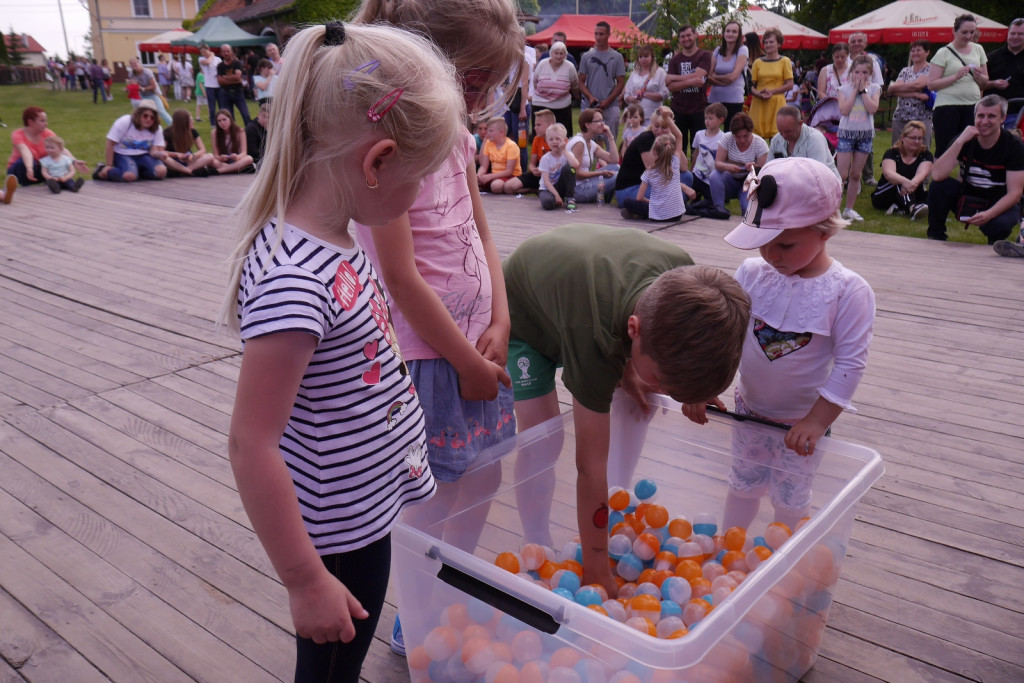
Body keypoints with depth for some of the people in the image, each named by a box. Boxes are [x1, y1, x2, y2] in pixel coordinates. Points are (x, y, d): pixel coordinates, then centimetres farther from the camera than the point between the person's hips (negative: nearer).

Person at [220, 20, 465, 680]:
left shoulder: (332, 239, -3)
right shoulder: (295, 280, -31)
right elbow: (251, 445, -27)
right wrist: (306, 581, -20)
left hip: (365, 509, 8)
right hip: (338, 536, -8)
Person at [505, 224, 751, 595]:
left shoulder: (682, 277, -30)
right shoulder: (592, 333, -46)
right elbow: (591, 464, -38)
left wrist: (626, 369, -20)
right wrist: (596, 569, -31)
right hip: (523, 317, -5)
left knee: (636, 409, -4)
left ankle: (615, 517, 14)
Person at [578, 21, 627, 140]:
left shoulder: (617, 57, 4)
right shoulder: (586, 56, 8)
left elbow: (621, 82, 2)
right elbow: (581, 82, 7)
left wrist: (608, 101, -10)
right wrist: (590, 97, -11)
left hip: (611, 106, -1)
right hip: (590, 106, 1)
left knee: (611, 140, 0)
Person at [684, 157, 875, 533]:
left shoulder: (848, 291, -19)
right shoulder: (751, 273, -9)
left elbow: (851, 362, -18)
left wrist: (817, 421, -22)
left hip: (801, 421, -3)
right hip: (748, 409, 3)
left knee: (791, 501, 14)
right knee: (742, 486, 20)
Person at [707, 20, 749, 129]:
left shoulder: (743, 50, 1)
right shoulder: (717, 50, 12)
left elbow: (733, 76, -9)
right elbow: (709, 76, 4)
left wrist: (715, 77, 3)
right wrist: (724, 80, -12)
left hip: (734, 100, -3)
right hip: (714, 98, 3)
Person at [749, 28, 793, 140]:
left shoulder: (784, 61, 5)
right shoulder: (758, 62, 11)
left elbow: (789, 85, 1)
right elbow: (751, 85, 8)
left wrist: (772, 91, -11)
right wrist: (758, 93, -12)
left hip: (777, 103, -2)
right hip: (759, 103, 2)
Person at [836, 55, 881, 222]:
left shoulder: (874, 88, 3)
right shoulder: (845, 89, 0)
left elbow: (873, 108, -14)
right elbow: (844, 110, -16)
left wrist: (863, 90, -11)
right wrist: (855, 89, -11)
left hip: (865, 134, 2)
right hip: (846, 132, -2)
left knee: (855, 175, 8)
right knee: (842, 174, -9)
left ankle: (849, 209, 17)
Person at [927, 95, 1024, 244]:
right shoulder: (965, 139, -10)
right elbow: (937, 175, -26)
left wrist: (989, 214, -36)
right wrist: (960, 142, -30)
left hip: (999, 204, -2)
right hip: (967, 197, 2)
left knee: (1000, 224, -36)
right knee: (938, 186, -26)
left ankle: (996, 243, 2)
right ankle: (935, 237, -10)